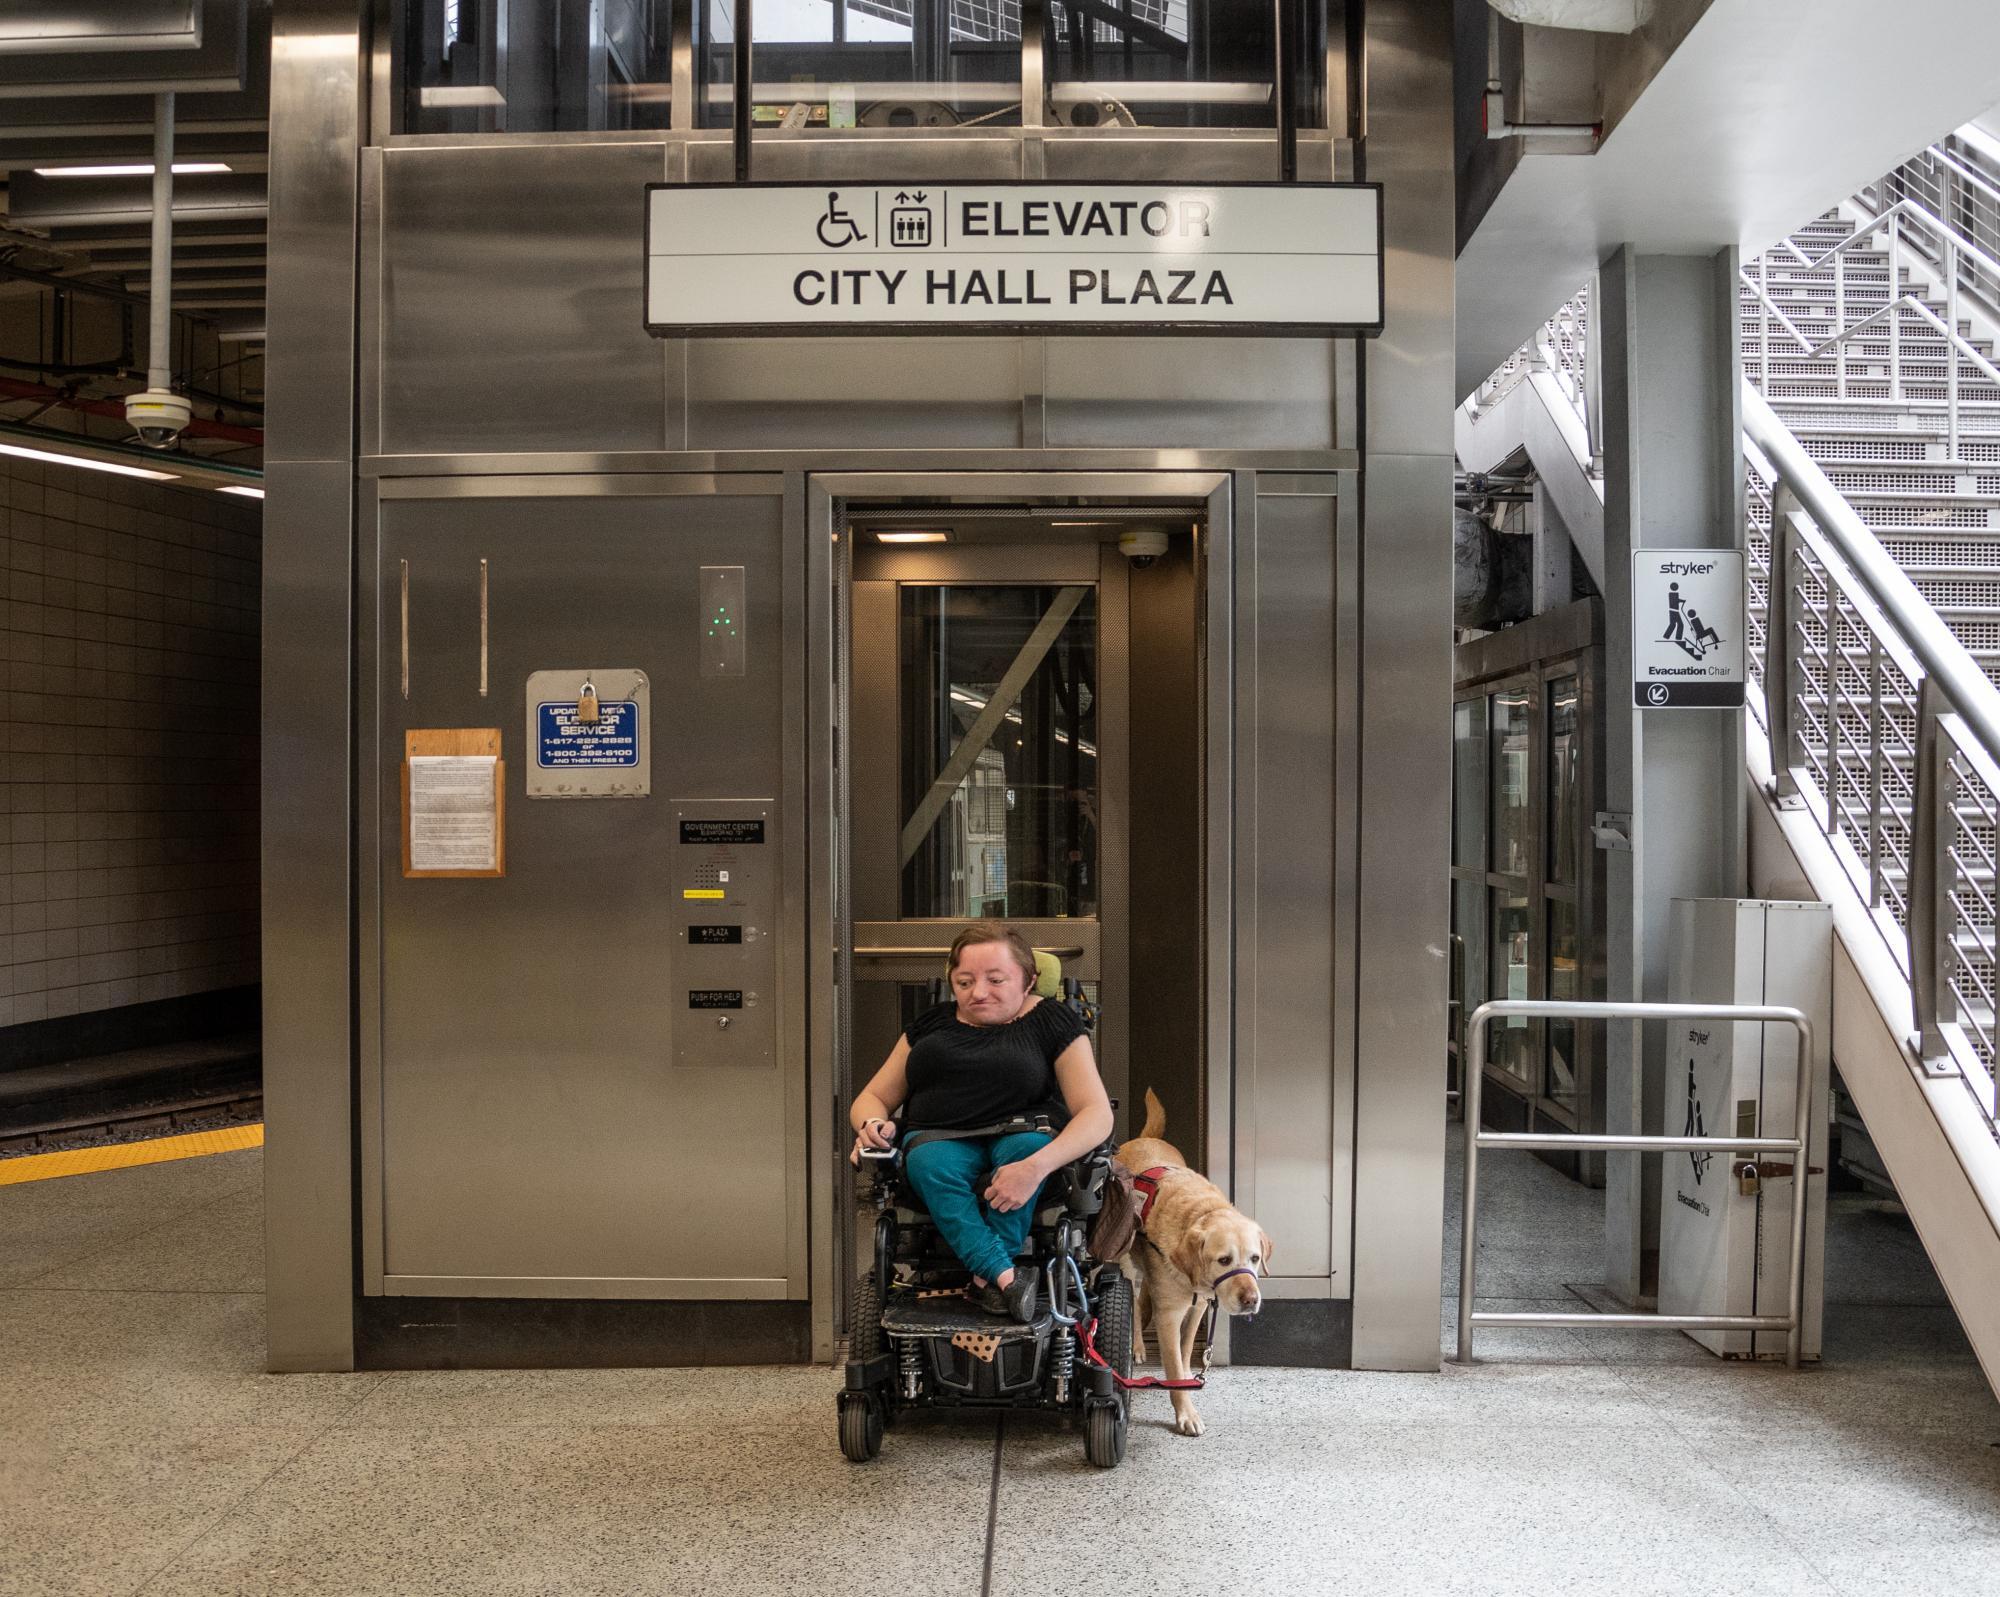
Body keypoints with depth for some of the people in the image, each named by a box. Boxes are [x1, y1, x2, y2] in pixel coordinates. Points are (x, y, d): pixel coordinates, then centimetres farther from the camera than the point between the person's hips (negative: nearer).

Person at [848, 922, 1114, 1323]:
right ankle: (1008, 1279, -41)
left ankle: (986, 1278, -31)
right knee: (930, 1162, -33)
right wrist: (872, 1124, -10)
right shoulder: (932, 1023, 15)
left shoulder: (1052, 1020, 4)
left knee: (1028, 1146, -36)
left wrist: (1036, 1166, -26)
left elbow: (1097, 1114, -8)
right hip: (941, 1142, 2)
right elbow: (872, 1099, 18)